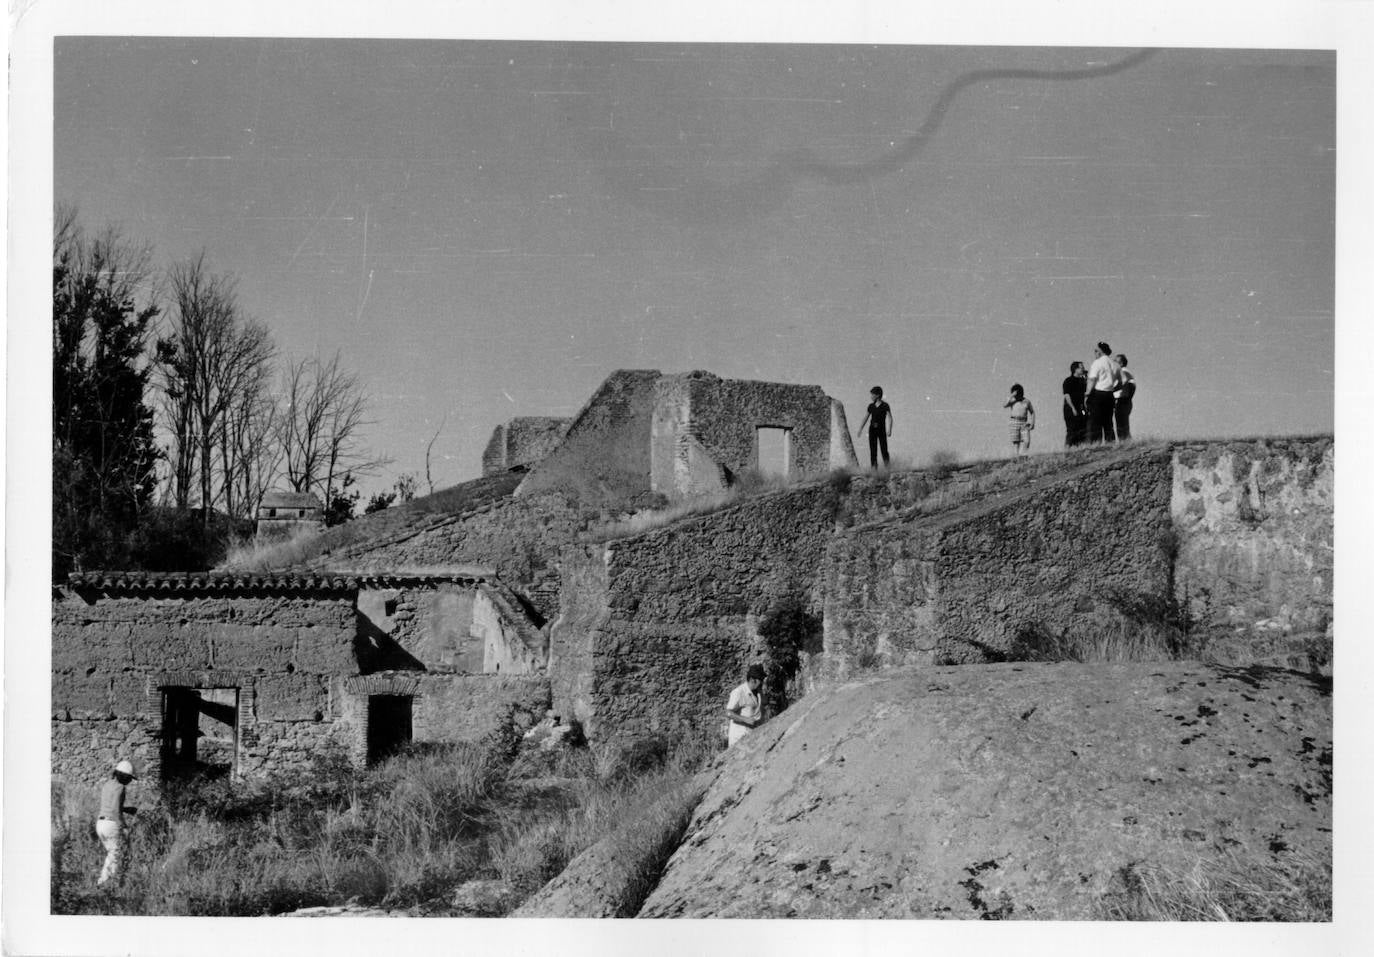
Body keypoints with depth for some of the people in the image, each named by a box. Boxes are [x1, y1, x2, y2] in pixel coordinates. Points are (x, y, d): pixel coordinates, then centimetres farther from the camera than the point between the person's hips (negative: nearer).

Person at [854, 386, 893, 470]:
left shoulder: (885, 406, -3)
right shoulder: (871, 406, 10)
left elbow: (890, 418, -11)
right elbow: (865, 418, 13)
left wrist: (889, 430, -25)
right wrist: (860, 430, 6)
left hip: (881, 429, -4)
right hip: (872, 429, 4)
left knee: (884, 449, -5)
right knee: (873, 450, -1)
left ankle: (886, 468, 3)